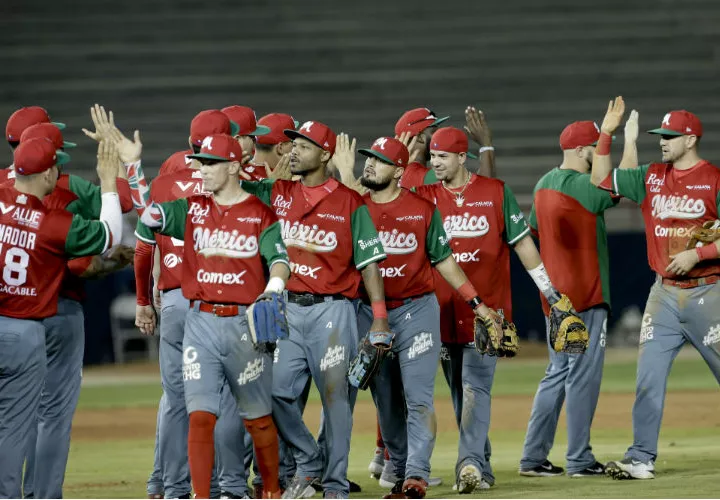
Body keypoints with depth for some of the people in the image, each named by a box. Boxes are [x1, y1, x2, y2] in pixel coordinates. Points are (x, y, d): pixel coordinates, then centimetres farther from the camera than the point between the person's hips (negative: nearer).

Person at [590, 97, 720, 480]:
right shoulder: (652, 177, 10)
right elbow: (602, 179, 13)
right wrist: (606, 134, 4)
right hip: (664, 294, 5)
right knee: (649, 377, -2)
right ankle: (641, 459, -1)